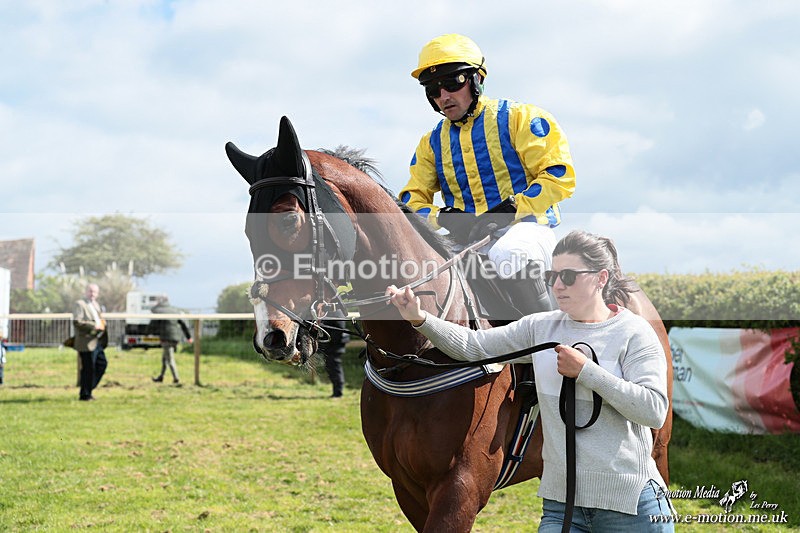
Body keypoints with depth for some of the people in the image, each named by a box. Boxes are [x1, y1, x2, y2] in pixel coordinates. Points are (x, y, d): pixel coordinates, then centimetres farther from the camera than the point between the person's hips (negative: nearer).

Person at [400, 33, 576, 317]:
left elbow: (559, 175, -6)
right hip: (467, 240, 5)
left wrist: (510, 210, -18)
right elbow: (413, 199, 14)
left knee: (508, 255, -39)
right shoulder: (432, 142, 17)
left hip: (525, 227, -5)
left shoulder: (519, 118, 1)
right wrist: (443, 217, -9)